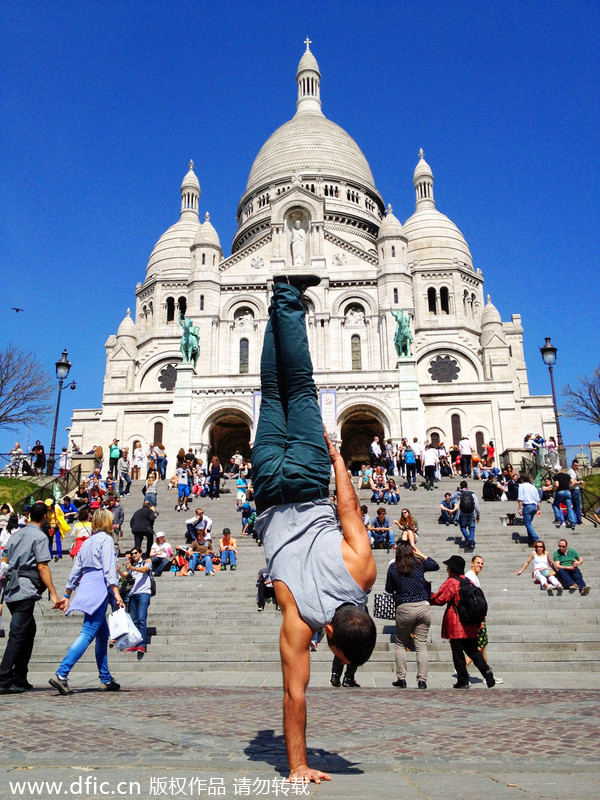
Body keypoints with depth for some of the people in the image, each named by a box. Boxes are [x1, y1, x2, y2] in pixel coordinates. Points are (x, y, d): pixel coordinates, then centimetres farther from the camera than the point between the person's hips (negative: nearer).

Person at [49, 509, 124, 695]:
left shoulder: (87, 542, 20)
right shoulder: (105, 539, -3)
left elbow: (75, 570, 21)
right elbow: (109, 568, -13)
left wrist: (67, 595, 25)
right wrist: (116, 593, -18)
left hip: (86, 587, 9)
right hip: (99, 590, -9)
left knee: (103, 634, 12)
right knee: (87, 634, -12)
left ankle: (106, 679, 15)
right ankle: (61, 675, -20)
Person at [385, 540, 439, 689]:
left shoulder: (393, 567, 1)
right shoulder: (420, 563, 4)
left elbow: (389, 589, 9)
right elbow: (436, 566, 23)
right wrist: (421, 554, 23)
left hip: (404, 609, -1)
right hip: (423, 607, 2)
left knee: (400, 644, 14)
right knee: (422, 645, 5)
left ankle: (401, 678, 11)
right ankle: (422, 680, 3)